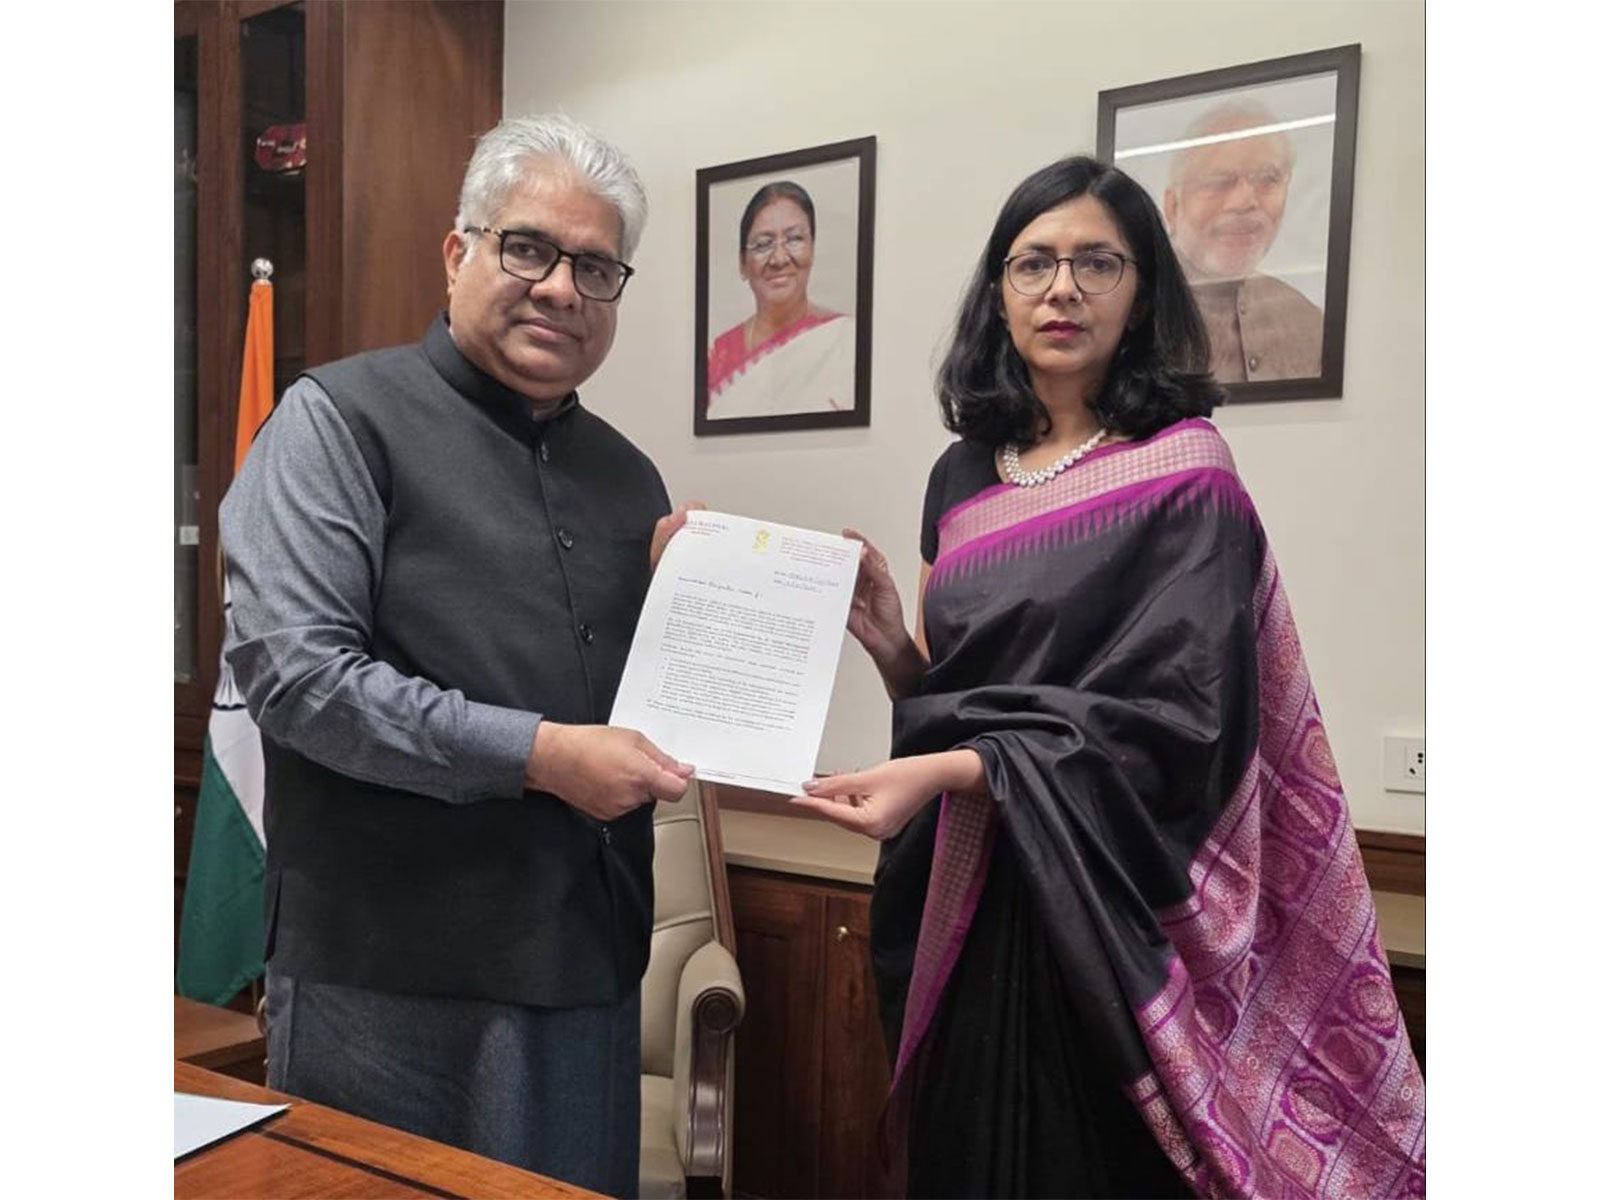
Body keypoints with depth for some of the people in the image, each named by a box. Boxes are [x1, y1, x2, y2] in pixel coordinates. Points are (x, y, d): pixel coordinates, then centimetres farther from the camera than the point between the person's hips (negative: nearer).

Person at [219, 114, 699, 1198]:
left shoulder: (629, 476, 13)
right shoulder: (342, 417, -5)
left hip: (589, 965, 6)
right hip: (390, 972, -5)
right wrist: (539, 753, -20)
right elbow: (290, 668, -17)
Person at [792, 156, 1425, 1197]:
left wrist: (945, 775, -26)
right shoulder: (963, 476, 7)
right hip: (962, 893, 5)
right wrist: (886, 641, -9)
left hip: (1102, 905, -5)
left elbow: (1172, 719, -18)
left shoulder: (1186, 475, -9)